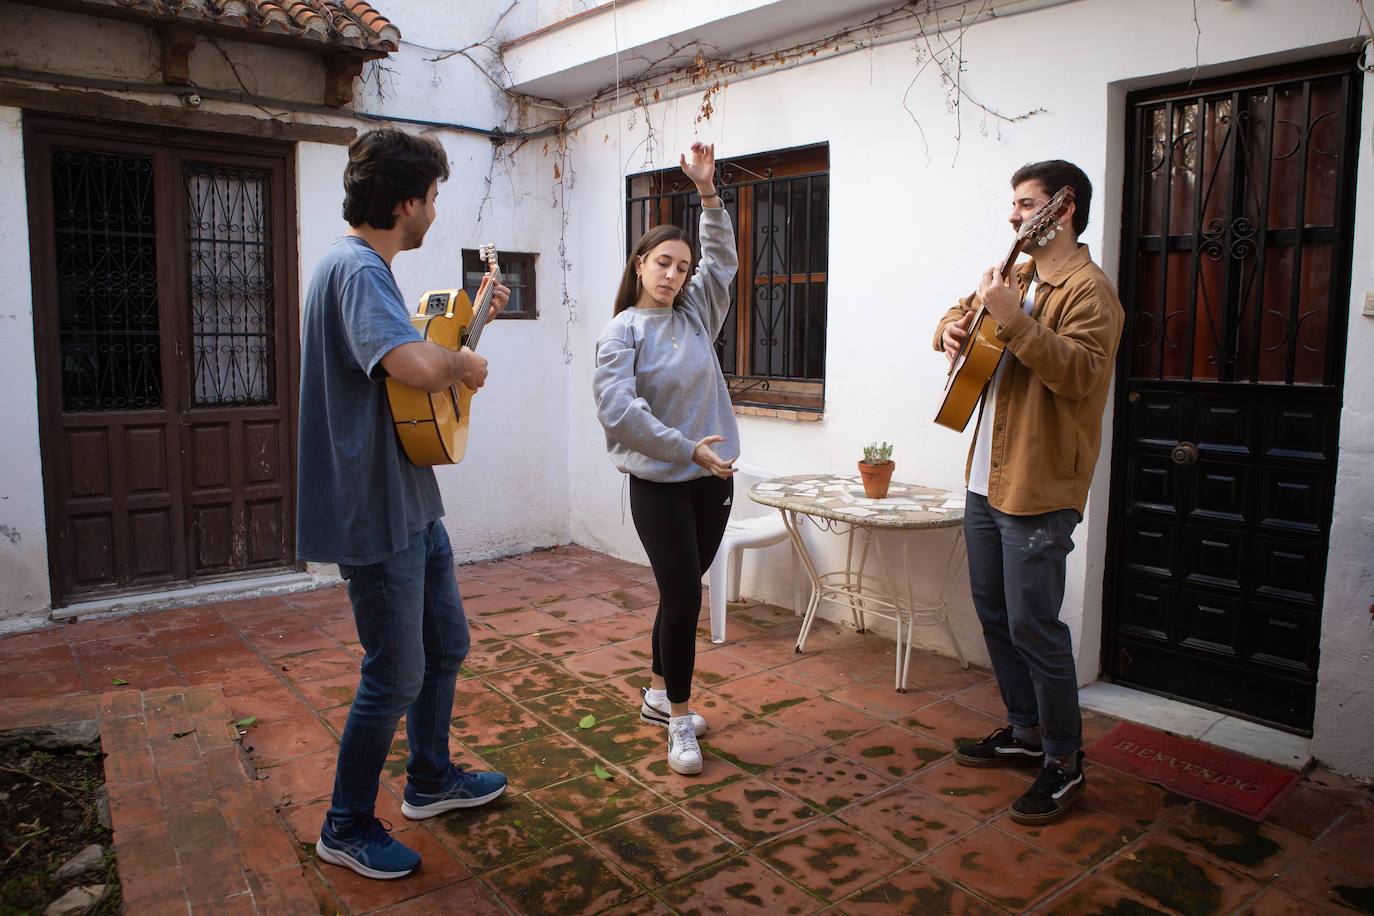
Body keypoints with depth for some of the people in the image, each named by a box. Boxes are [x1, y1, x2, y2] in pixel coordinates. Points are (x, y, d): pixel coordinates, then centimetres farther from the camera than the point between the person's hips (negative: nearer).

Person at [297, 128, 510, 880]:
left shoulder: (364, 267, 13)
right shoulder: (357, 269, -22)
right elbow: (417, 367, -39)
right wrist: (465, 363, -18)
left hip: (411, 503, 11)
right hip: (377, 513, -11)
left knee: (445, 642, 22)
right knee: (395, 676, 3)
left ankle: (430, 779, 41)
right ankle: (347, 828, 25)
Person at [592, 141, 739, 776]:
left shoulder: (696, 315, 10)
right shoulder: (623, 331, -7)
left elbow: (722, 258, 10)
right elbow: (618, 408, -18)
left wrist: (708, 191, -2)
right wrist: (687, 448, -18)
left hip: (712, 479, 6)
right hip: (660, 483, -6)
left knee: (683, 592, 14)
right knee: (682, 596, -7)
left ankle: (660, 695, 31)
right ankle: (679, 721, 9)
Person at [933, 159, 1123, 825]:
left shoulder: (1087, 290, -12)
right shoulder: (1017, 279, 15)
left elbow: (1080, 373, -26)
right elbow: (966, 309, 30)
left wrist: (1012, 318, -31)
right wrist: (954, 326, 7)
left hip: (1038, 489, -9)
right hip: (986, 479, 9)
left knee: (1032, 625, -5)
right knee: (993, 612, 16)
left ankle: (1064, 762, 13)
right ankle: (1025, 732, 33)